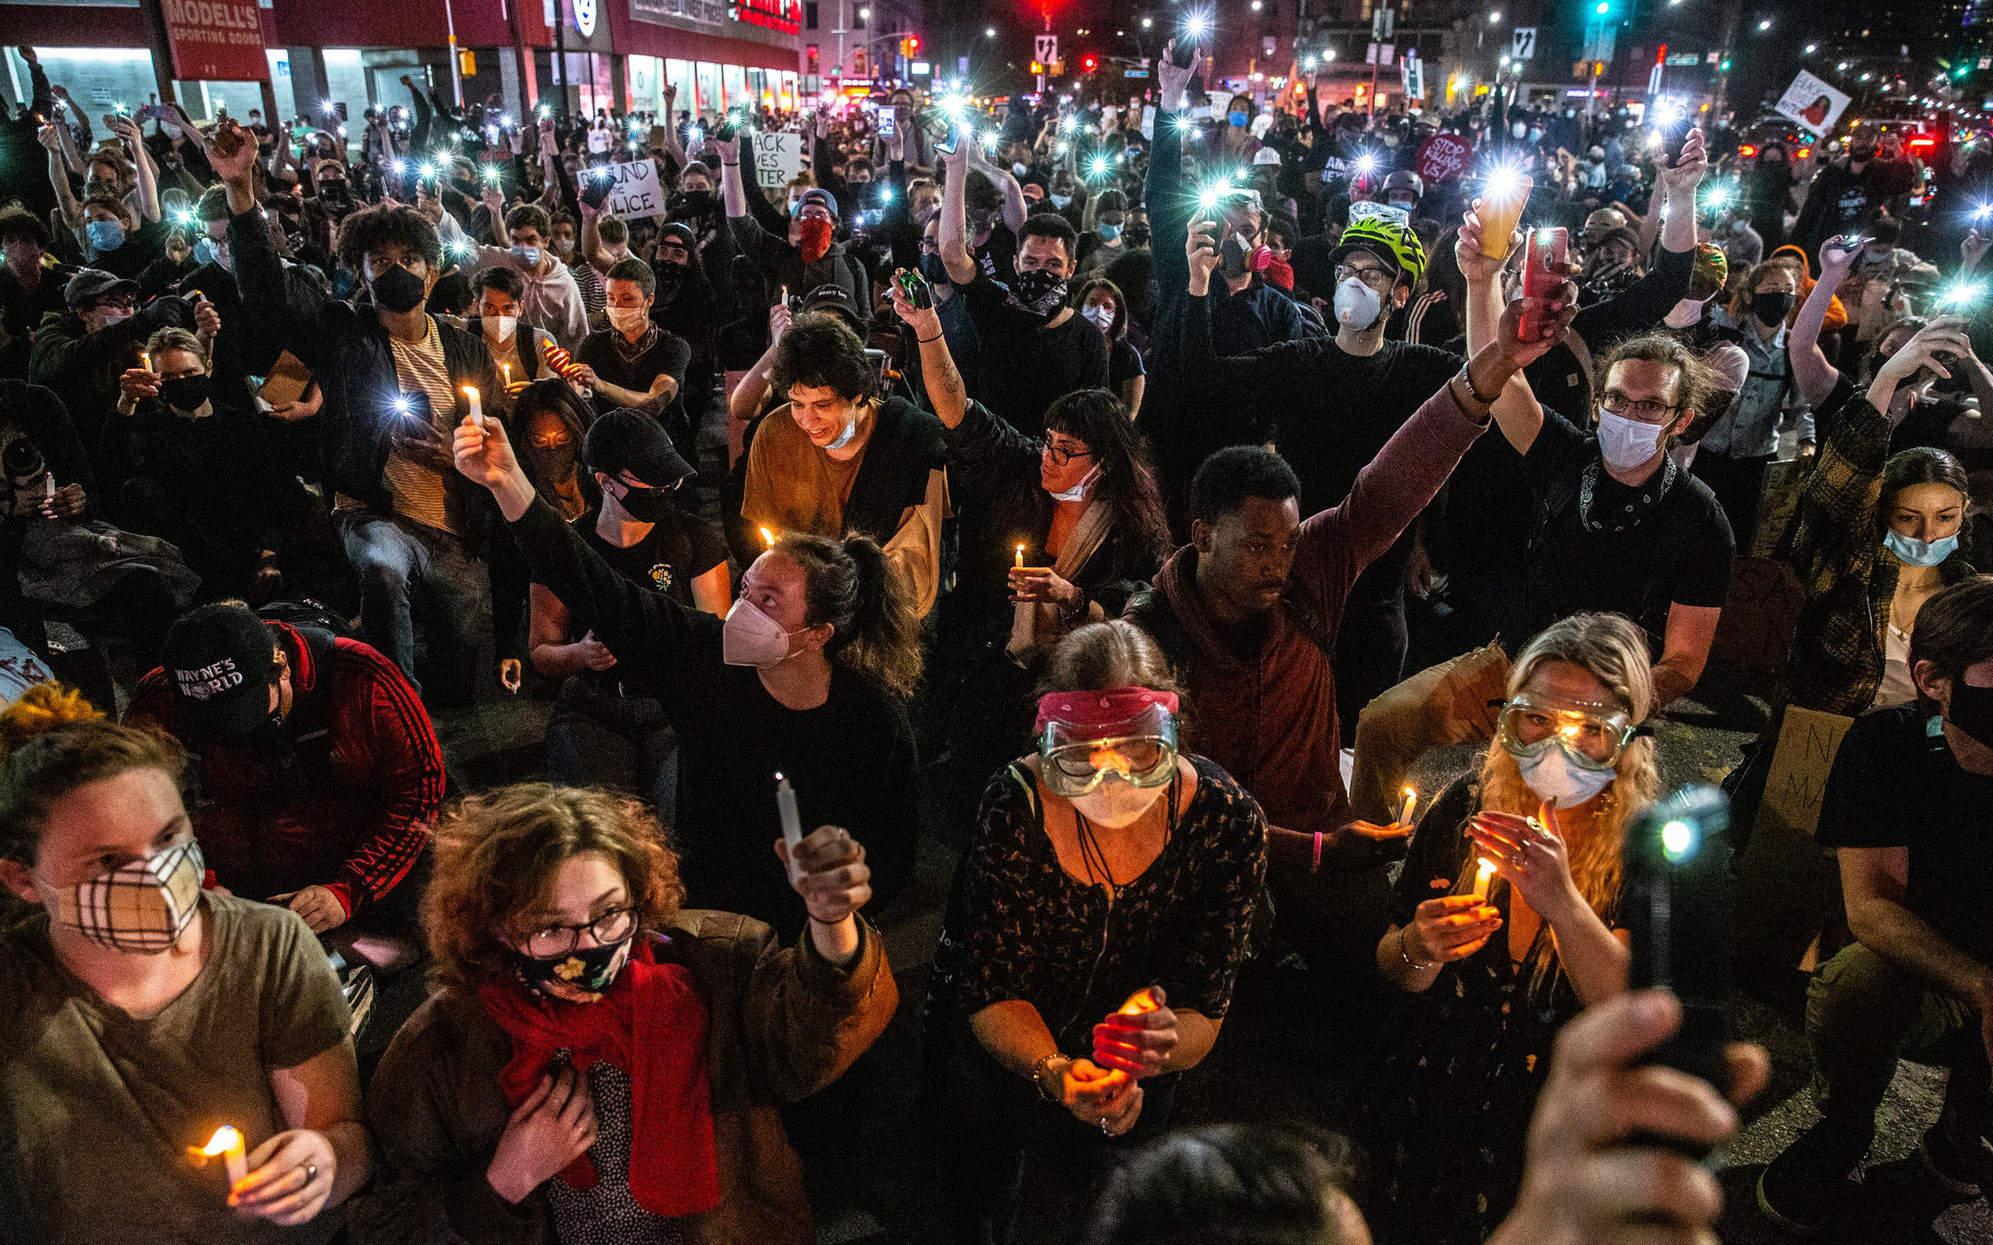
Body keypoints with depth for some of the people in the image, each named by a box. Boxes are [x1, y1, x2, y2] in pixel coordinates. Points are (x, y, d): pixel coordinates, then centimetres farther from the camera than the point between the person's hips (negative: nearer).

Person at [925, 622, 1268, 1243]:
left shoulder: (1227, 820, -20)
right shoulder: (1017, 806, -24)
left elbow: (1205, 1004, -14)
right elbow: (994, 986, -18)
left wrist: (1168, 1042, -36)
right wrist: (1054, 1071, -36)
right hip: (1006, 1044, 1)